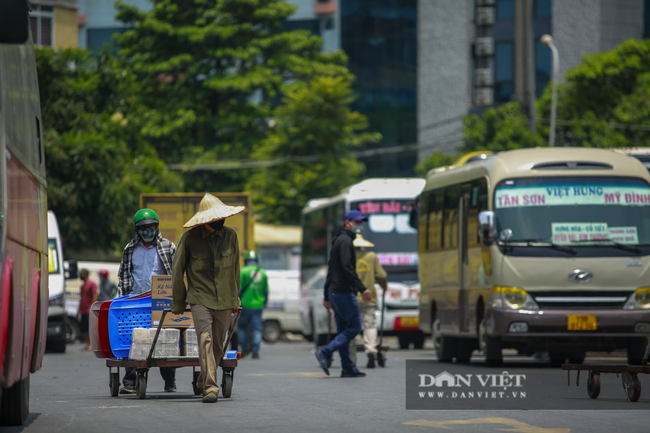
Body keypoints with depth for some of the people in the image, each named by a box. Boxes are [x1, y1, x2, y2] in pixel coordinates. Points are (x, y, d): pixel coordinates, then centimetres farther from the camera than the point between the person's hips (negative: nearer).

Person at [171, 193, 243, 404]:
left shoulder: (230, 236, 2)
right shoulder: (189, 238, -7)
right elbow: (177, 270, 3)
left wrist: (235, 299, 16)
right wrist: (178, 303, 8)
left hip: (224, 301, 3)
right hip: (200, 298, -3)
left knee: (217, 345, 9)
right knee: (205, 339, -19)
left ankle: (203, 381, 30)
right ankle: (210, 388, -23)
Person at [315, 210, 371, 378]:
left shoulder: (338, 241, 22)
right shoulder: (345, 241, -9)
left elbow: (330, 271, 23)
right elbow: (347, 268, -21)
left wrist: (327, 296, 23)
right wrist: (362, 288, -22)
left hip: (334, 292, 10)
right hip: (344, 291, -10)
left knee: (344, 330, 7)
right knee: (354, 326, -8)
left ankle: (347, 368, 6)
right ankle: (326, 353, -16)